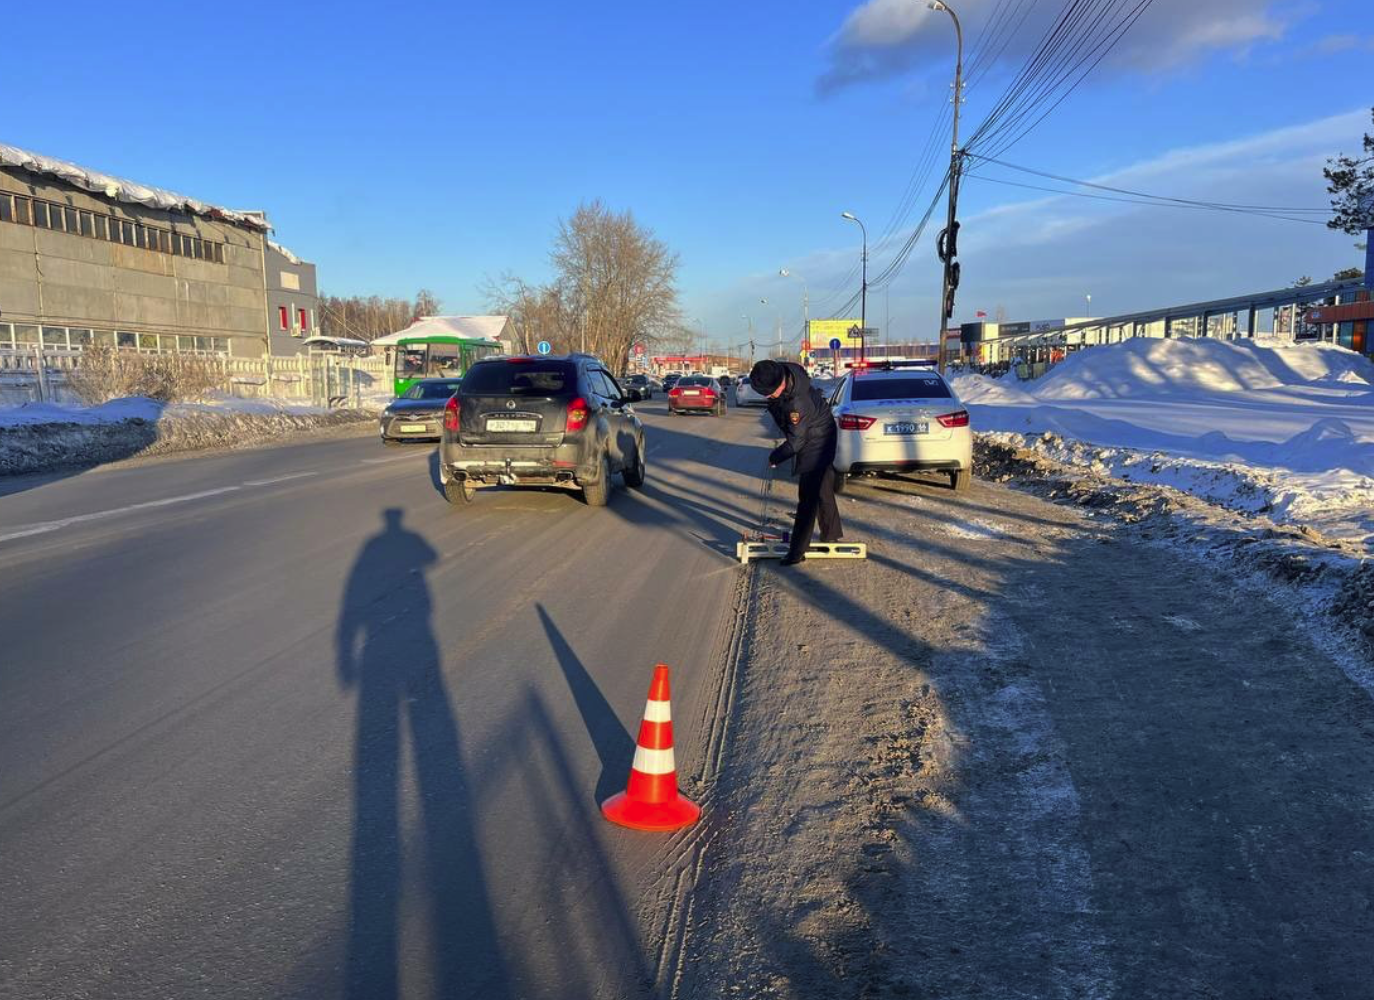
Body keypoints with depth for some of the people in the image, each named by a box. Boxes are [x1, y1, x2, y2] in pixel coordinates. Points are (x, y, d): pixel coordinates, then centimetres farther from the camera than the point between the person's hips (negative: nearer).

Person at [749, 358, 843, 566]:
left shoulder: (797, 404, -38)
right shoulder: (785, 370, -15)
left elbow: (796, 441, -26)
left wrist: (775, 457, -10)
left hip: (815, 444, -10)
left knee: (808, 496, -8)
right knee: (823, 489, 21)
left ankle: (797, 551, -5)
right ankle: (832, 535, 36)